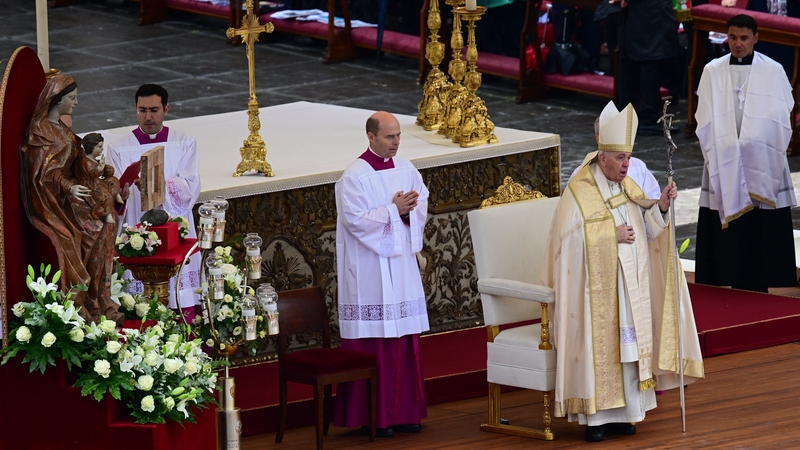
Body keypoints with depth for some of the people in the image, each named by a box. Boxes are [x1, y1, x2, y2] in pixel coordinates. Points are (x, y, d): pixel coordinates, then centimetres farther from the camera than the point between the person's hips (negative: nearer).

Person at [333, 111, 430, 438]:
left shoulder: (405, 169, 9)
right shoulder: (355, 176, -10)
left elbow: (422, 204, 10)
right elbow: (355, 219, -17)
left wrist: (408, 210, -11)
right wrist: (394, 210, -17)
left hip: (402, 263, 6)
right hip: (370, 268, -6)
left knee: (405, 339, 7)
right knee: (373, 341, -4)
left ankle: (404, 411, 13)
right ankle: (373, 416, 1)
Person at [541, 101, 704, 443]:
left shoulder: (628, 188, 10)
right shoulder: (579, 193, -10)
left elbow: (647, 230, 9)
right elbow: (570, 239, -15)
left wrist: (660, 206, -8)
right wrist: (611, 236, -18)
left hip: (630, 288, 6)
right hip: (595, 290, -6)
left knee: (628, 346, 6)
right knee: (597, 347, -7)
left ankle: (622, 411, 13)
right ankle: (595, 417, -2)